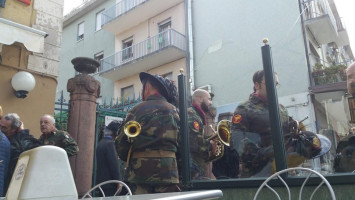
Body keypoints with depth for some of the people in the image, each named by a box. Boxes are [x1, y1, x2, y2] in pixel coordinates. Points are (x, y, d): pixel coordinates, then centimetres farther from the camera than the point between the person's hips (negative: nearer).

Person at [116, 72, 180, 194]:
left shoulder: (137, 110, -3)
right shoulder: (175, 111, 6)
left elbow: (122, 144, -2)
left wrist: (132, 159, 16)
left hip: (139, 171, -2)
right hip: (168, 173, 2)